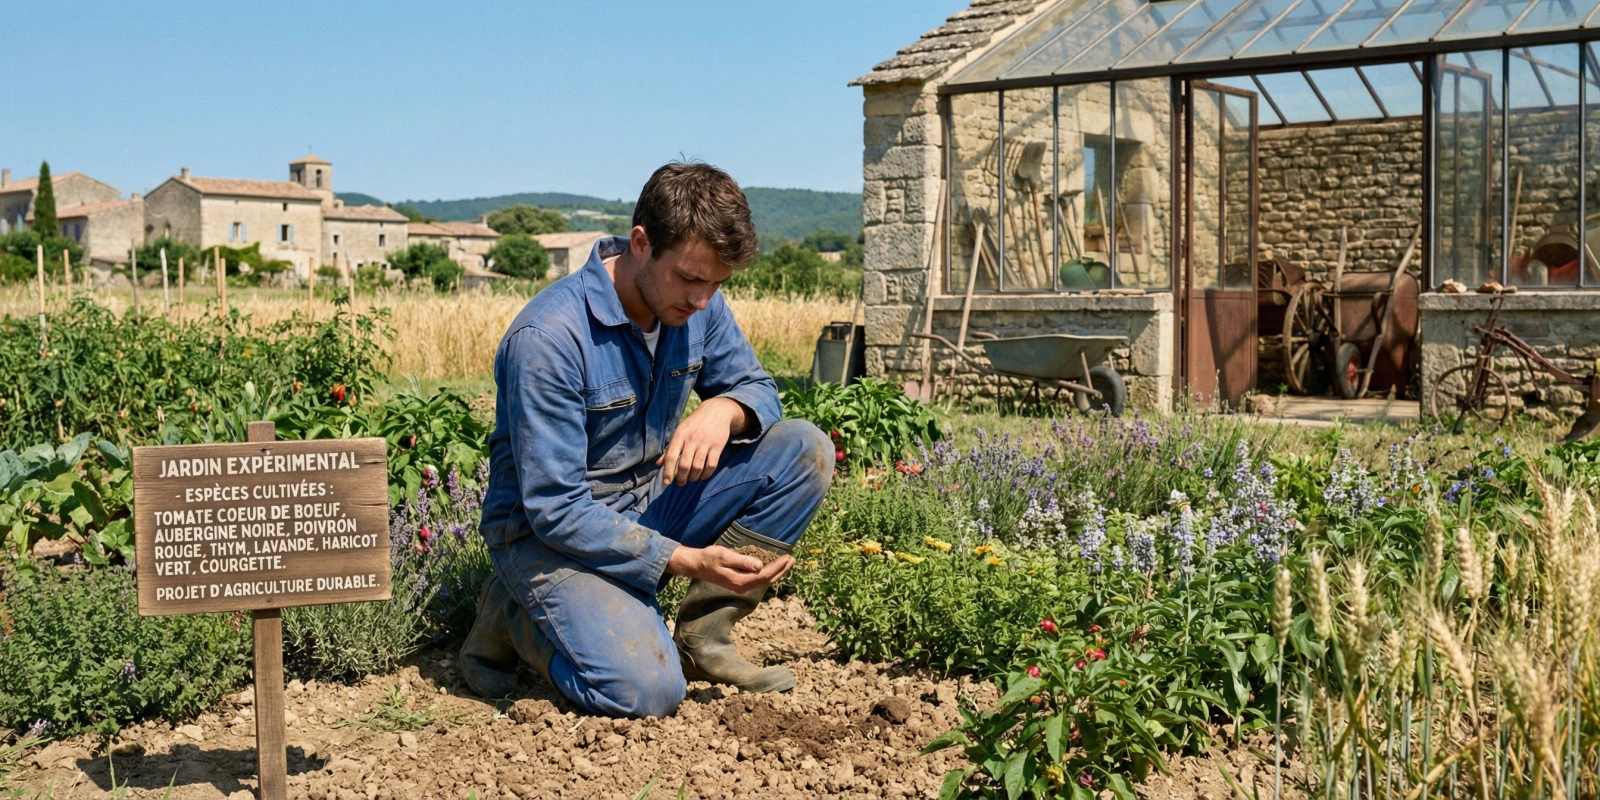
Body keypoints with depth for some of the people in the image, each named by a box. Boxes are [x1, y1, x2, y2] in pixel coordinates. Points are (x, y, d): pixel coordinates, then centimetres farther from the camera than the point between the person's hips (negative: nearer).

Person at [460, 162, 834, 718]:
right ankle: (516, 617, 2)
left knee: (806, 451, -10)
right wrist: (684, 560, -33)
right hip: (551, 532, -7)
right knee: (646, 690, -29)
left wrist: (724, 409, -20)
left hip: (653, 505, 7)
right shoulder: (548, 337, -26)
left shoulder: (697, 305, -6)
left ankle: (701, 638, -3)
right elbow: (555, 511, -26)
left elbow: (756, 387, 6)